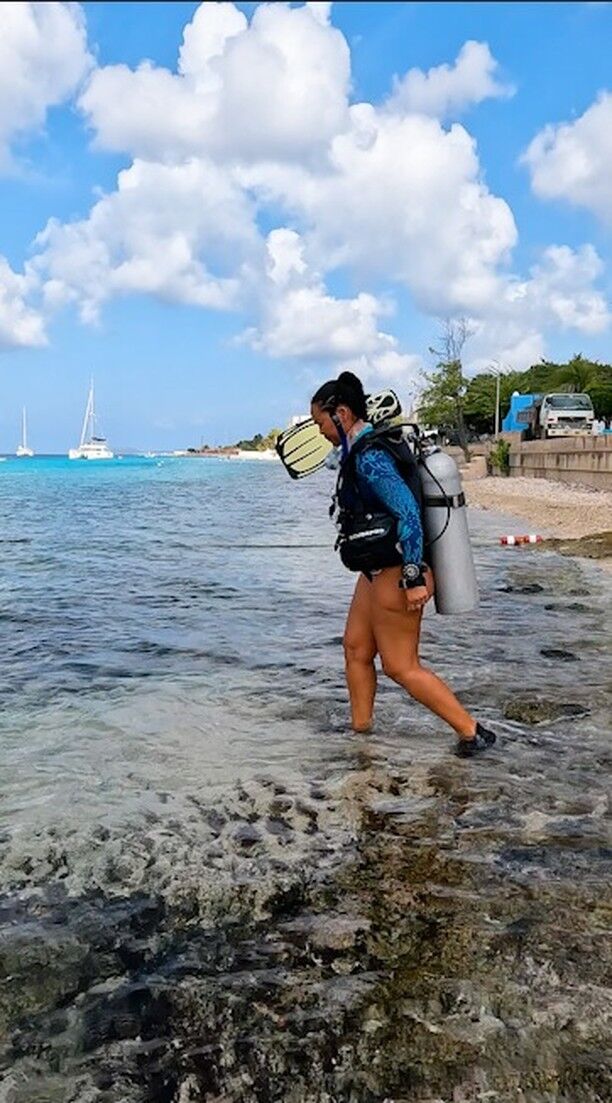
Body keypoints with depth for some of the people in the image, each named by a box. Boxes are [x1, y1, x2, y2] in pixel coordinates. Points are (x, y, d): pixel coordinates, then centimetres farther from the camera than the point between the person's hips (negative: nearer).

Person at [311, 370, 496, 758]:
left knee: (401, 666, -1)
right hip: (378, 570, 10)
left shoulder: (369, 457, -22)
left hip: (396, 575, -10)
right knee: (356, 648, 17)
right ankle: (360, 727, 31)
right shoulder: (360, 450, 10)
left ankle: (473, 731, 9)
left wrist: (414, 577, -27)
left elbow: (408, 511, -28)